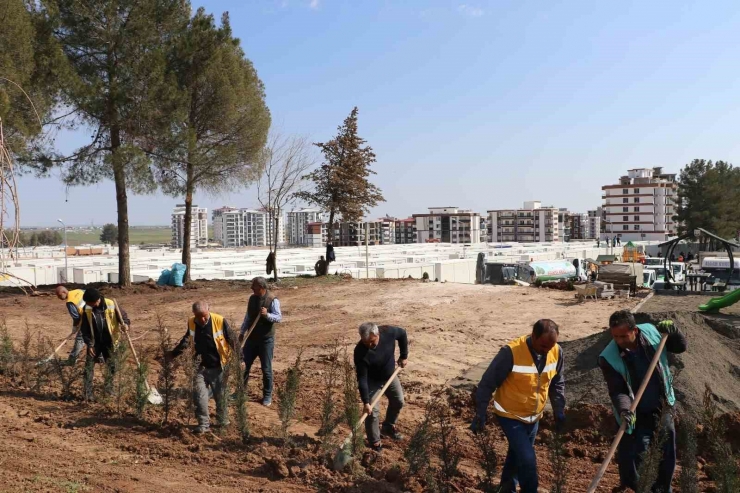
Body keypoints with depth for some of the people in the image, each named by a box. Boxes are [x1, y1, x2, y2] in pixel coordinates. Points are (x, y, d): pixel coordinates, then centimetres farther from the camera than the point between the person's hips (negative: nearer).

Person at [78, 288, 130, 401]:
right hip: (94, 342, 1)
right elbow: (84, 328, -3)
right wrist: (89, 344, -8)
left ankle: (111, 388, 27)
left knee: (112, 366, 9)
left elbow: (123, 315, -5)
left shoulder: (111, 305, -17)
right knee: (89, 366, 0)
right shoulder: (87, 309, -10)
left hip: (109, 341, -1)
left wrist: (125, 324, -29)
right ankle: (88, 393, 7)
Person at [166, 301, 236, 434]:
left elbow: (232, 340, -10)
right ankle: (203, 423, 9)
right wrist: (173, 353, 15)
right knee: (198, 394, -2)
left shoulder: (220, 321, -17)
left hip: (218, 367, -3)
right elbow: (186, 340, 15)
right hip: (201, 366, 3)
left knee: (221, 396, 9)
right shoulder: (191, 323, -4)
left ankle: (223, 420, 30)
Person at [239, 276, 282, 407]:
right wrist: (242, 332, 13)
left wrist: (267, 314, -34)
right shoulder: (252, 298, 4)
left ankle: (267, 396, 16)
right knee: (244, 364, 9)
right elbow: (248, 317, 14)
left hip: (266, 339, -5)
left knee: (266, 368, 4)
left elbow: (279, 318, -18)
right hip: (252, 338, 5)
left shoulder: (272, 300, -14)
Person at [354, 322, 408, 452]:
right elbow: (362, 379, -33)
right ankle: (374, 443, 10)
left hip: (390, 375, 5)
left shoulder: (388, 332, -29)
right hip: (372, 381, -5)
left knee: (398, 401, 18)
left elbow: (402, 334, -5)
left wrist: (404, 356, -4)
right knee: (373, 412, -9)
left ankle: (388, 427, 42)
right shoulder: (360, 352, -38)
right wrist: (366, 402, -35)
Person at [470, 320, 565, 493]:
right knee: (527, 459, -13)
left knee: (517, 454, 23)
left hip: (534, 416, 6)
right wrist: (481, 413, -17)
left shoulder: (556, 352, -12)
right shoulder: (511, 352, -29)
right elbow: (488, 383, -20)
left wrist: (559, 411, 7)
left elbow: (557, 383, 7)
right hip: (510, 416, -6)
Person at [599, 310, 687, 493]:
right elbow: (617, 391, -21)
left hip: (663, 408, 4)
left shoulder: (651, 332, -12)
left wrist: (673, 332, -17)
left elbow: (680, 347, 3)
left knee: (667, 456, 19)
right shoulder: (609, 358, -22)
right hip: (637, 416, -4)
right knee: (631, 458, -4)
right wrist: (624, 410, -40)